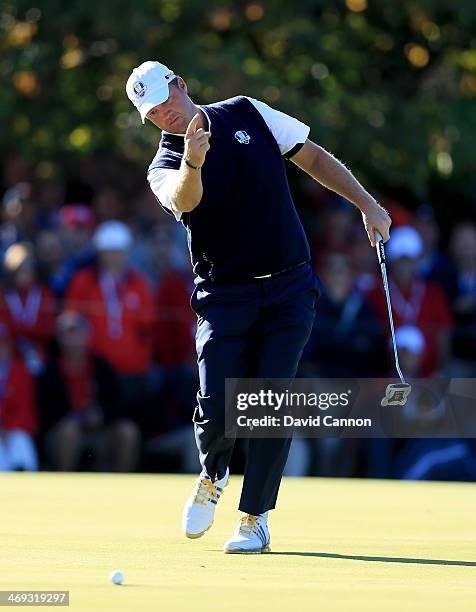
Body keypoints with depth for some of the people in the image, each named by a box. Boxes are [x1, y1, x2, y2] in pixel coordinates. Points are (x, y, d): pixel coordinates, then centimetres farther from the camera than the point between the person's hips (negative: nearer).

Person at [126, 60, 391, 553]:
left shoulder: (247, 114, 6)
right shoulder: (164, 167, -2)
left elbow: (312, 157, 13)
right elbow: (184, 200, -26)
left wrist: (366, 204, 6)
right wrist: (192, 163, -47)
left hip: (290, 288, 1)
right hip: (224, 296, -1)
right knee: (217, 407, -12)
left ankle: (255, 519, -1)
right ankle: (213, 475, 21)